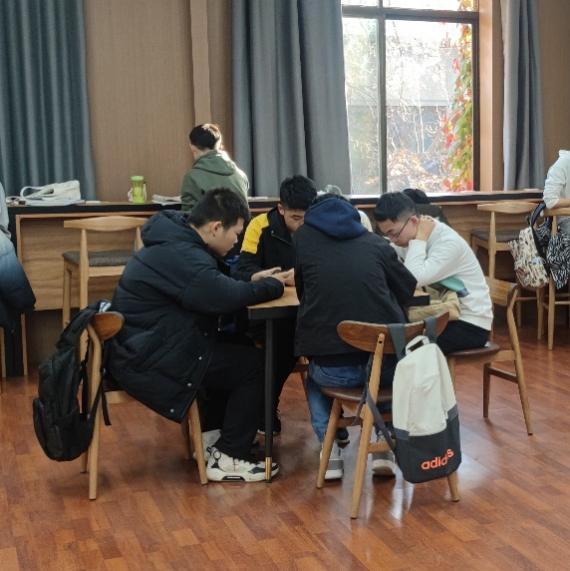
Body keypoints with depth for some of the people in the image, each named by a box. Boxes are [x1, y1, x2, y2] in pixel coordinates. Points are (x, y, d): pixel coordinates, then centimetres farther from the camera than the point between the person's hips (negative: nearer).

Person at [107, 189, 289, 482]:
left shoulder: (178, 241, 10)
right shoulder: (179, 255, -23)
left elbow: (214, 282, 21)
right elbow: (224, 297, -31)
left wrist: (251, 280, 3)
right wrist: (273, 285, -13)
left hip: (147, 346, 11)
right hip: (147, 360, -11)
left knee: (235, 351, 16)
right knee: (252, 364, -7)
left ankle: (212, 435, 24)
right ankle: (228, 459, 2)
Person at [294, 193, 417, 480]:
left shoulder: (303, 237, 10)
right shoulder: (373, 241, 11)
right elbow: (408, 289, 17)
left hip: (334, 369, -1)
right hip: (385, 362, 1)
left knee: (314, 378, 35)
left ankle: (331, 454, 18)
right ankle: (383, 446, 22)